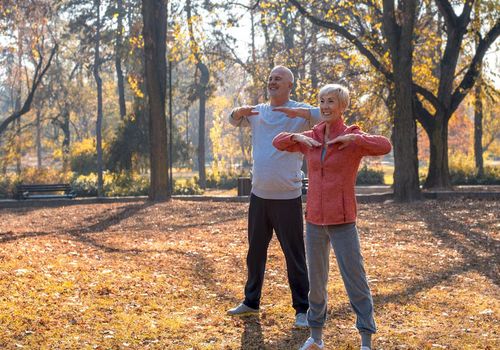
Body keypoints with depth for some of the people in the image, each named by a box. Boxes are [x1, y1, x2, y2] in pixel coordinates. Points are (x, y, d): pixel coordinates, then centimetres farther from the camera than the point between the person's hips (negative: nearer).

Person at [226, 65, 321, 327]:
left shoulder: (300, 112, -7)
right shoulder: (258, 112, 9)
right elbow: (234, 121, 26)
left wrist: (302, 112, -37)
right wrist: (239, 112, 1)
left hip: (287, 197, -5)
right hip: (259, 195, 6)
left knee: (295, 256, 1)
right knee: (255, 252, 17)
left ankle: (302, 309, 11)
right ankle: (251, 301, 32)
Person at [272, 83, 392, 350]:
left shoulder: (354, 139, -7)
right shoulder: (312, 138, 7)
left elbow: (385, 147, -26)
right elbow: (279, 143, 17)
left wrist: (351, 138, -27)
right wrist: (299, 137, -2)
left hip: (342, 221, -4)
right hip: (315, 219, 4)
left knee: (355, 280, -4)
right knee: (316, 279, 12)